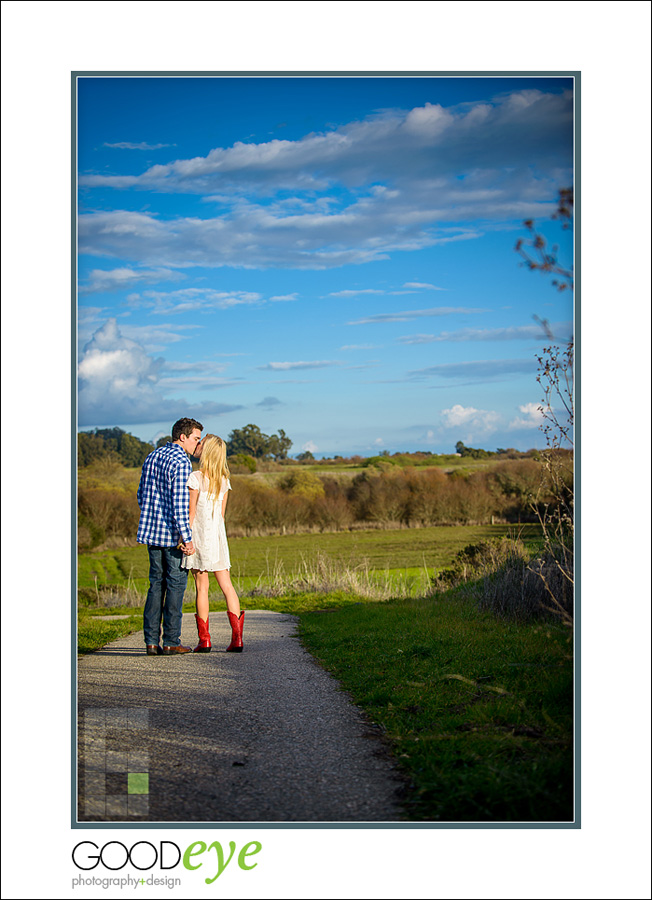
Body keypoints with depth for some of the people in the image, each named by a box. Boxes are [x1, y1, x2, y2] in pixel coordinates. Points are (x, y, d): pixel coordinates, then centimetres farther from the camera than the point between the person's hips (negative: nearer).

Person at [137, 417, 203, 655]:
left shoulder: (151, 457, 12)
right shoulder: (181, 462, -14)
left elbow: (141, 496, 18)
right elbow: (180, 503, -20)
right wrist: (187, 538, -20)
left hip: (151, 532, 7)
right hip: (173, 535, -7)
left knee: (156, 584, 10)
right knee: (175, 584, 1)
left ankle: (151, 641, 8)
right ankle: (171, 641, 2)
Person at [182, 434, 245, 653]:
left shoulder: (196, 478, -11)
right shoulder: (224, 480, 7)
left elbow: (191, 512, -12)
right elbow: (221, 513, 11)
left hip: (200, 536, -5)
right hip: (218, 536, 5)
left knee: (202, 587, -1)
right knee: (226, 585, 5)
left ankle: (204, 639, 2)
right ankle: (237, 637, -1)